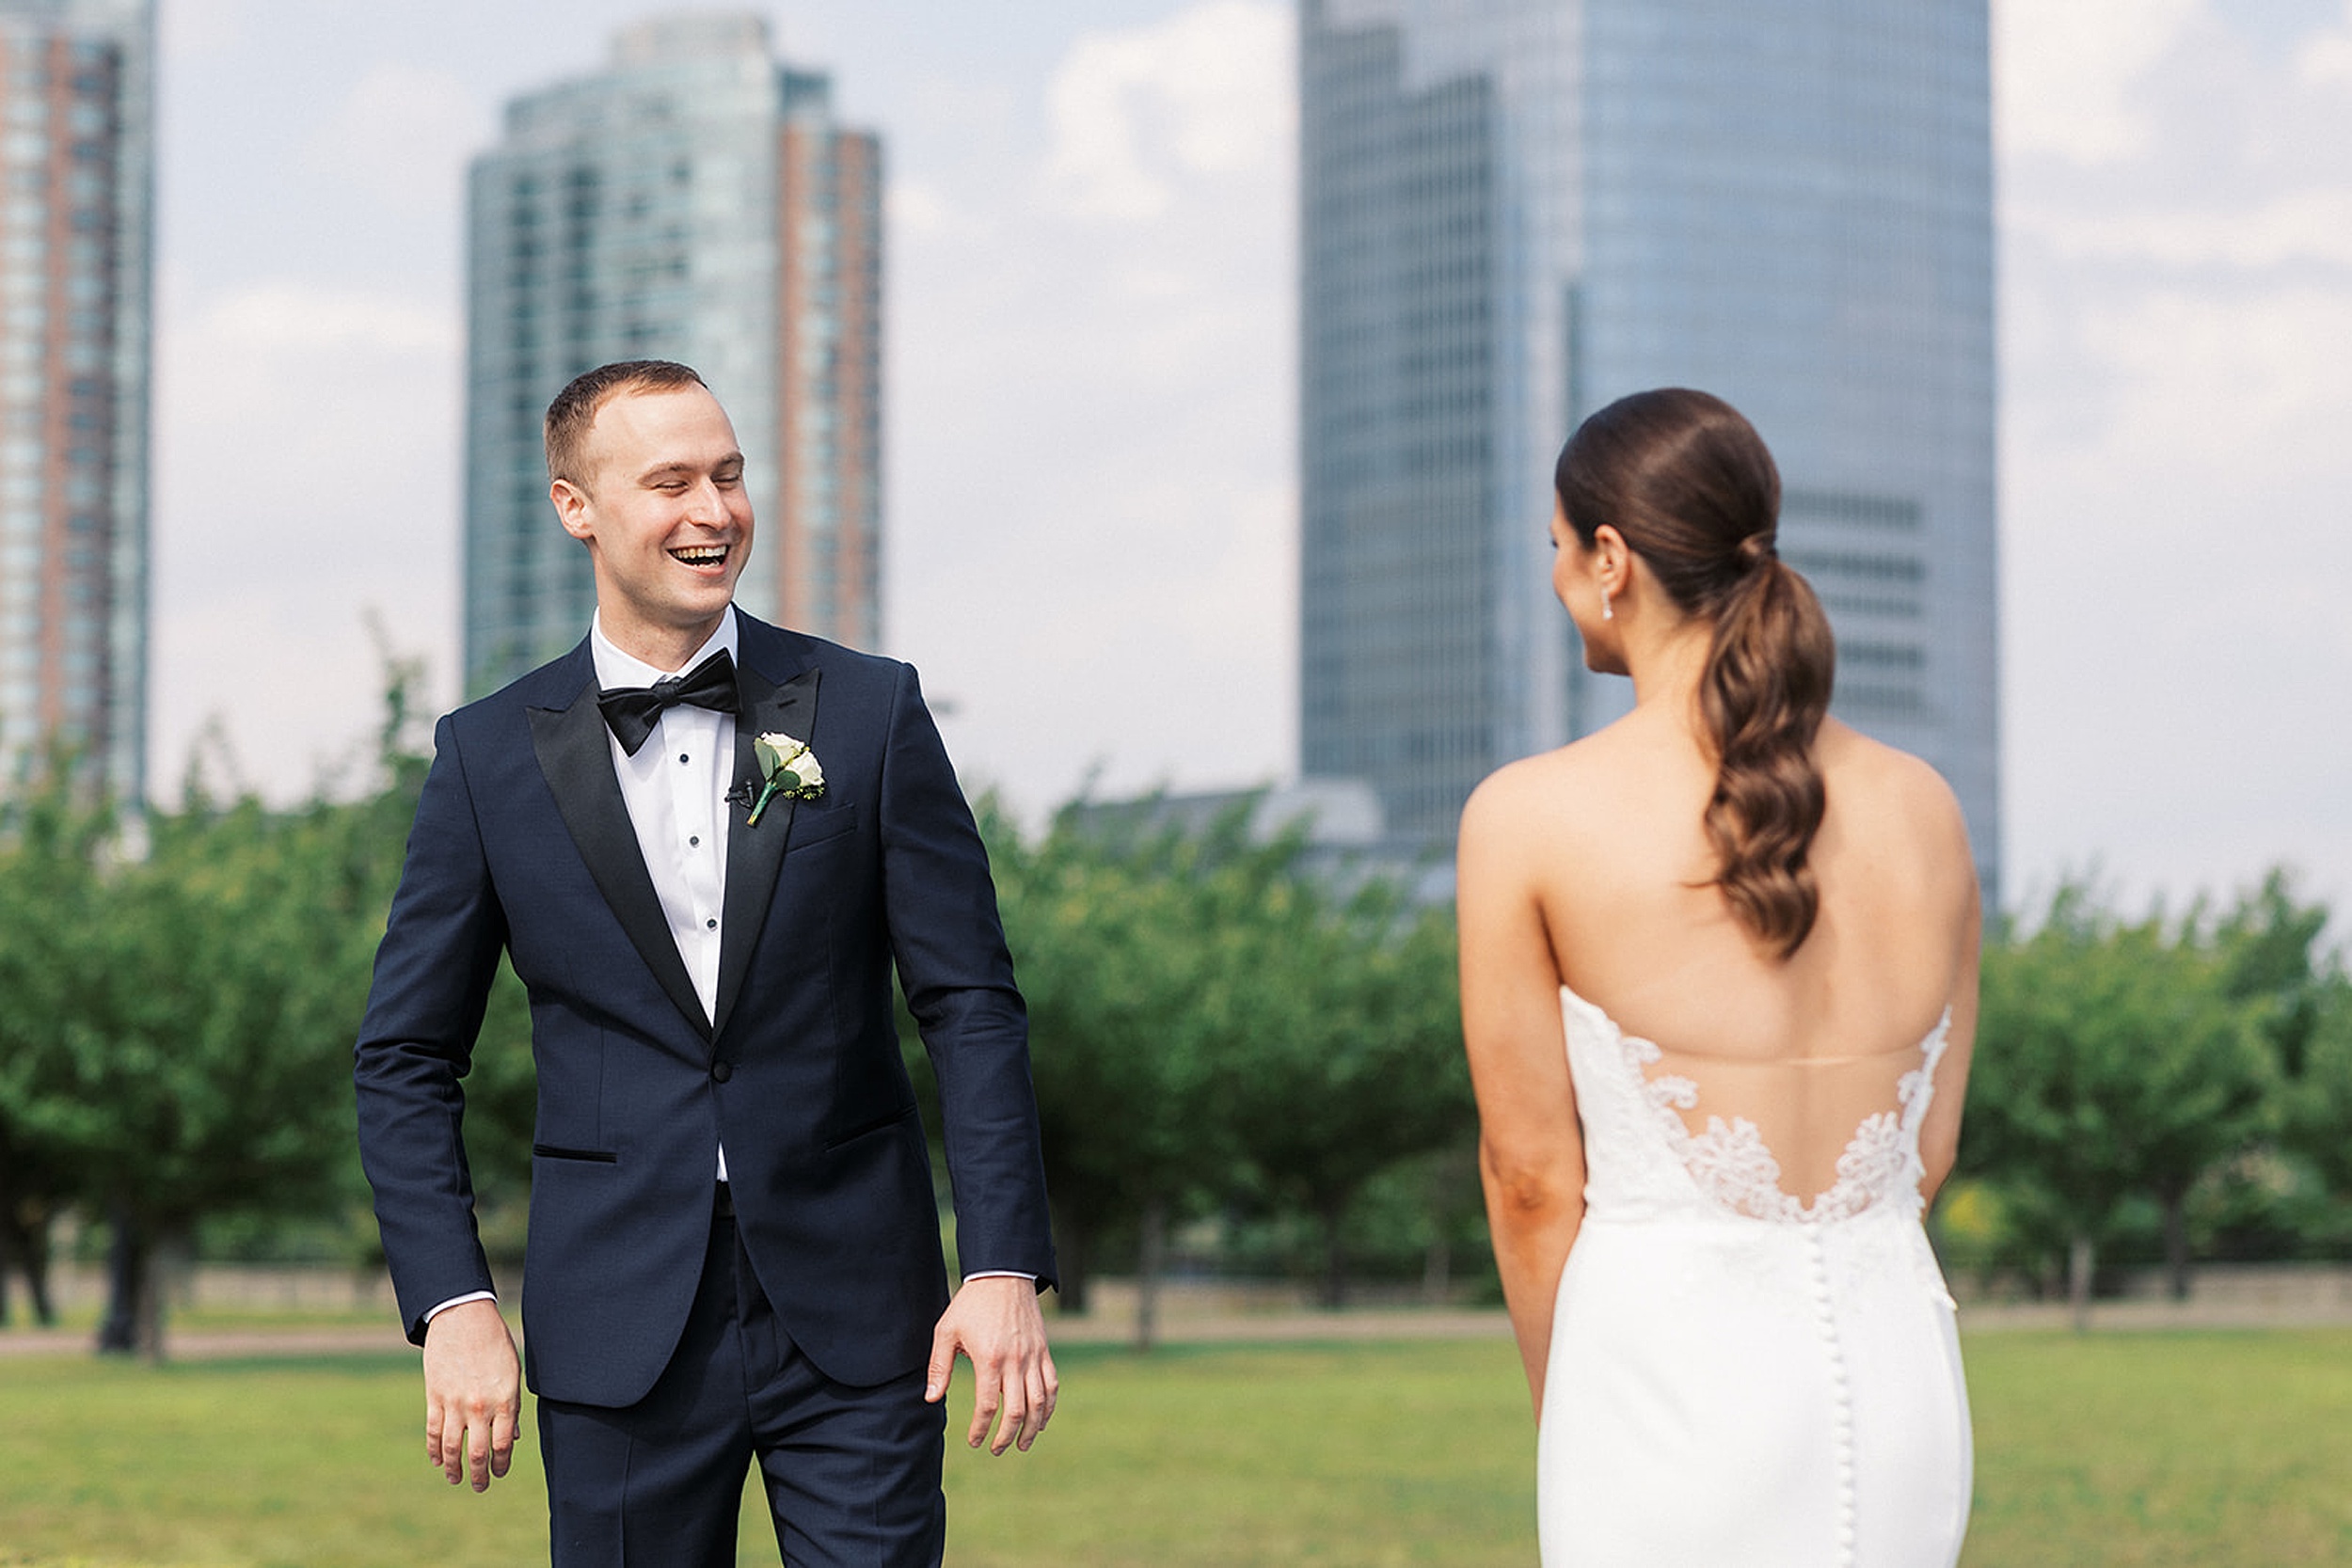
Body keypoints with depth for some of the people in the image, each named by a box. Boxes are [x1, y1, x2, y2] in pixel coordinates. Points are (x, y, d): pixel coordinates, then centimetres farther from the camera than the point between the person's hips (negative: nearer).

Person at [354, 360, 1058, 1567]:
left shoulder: (869, 712, 2)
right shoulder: (489, 756, 3)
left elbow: (971, 1004, 1)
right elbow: (407, 1056, 6)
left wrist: (1005, 1268, -7)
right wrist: (452, 1306, -5)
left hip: (853, 1319, 0)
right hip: (622, 1323, 0)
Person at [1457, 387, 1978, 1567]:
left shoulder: (1529, 818, -8)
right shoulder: (1923, 808, 5)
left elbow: (1532, 1176, -3)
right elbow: (1927, 1147, 11)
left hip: (1677, 1388, -5)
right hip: (1900, 1377, 5)